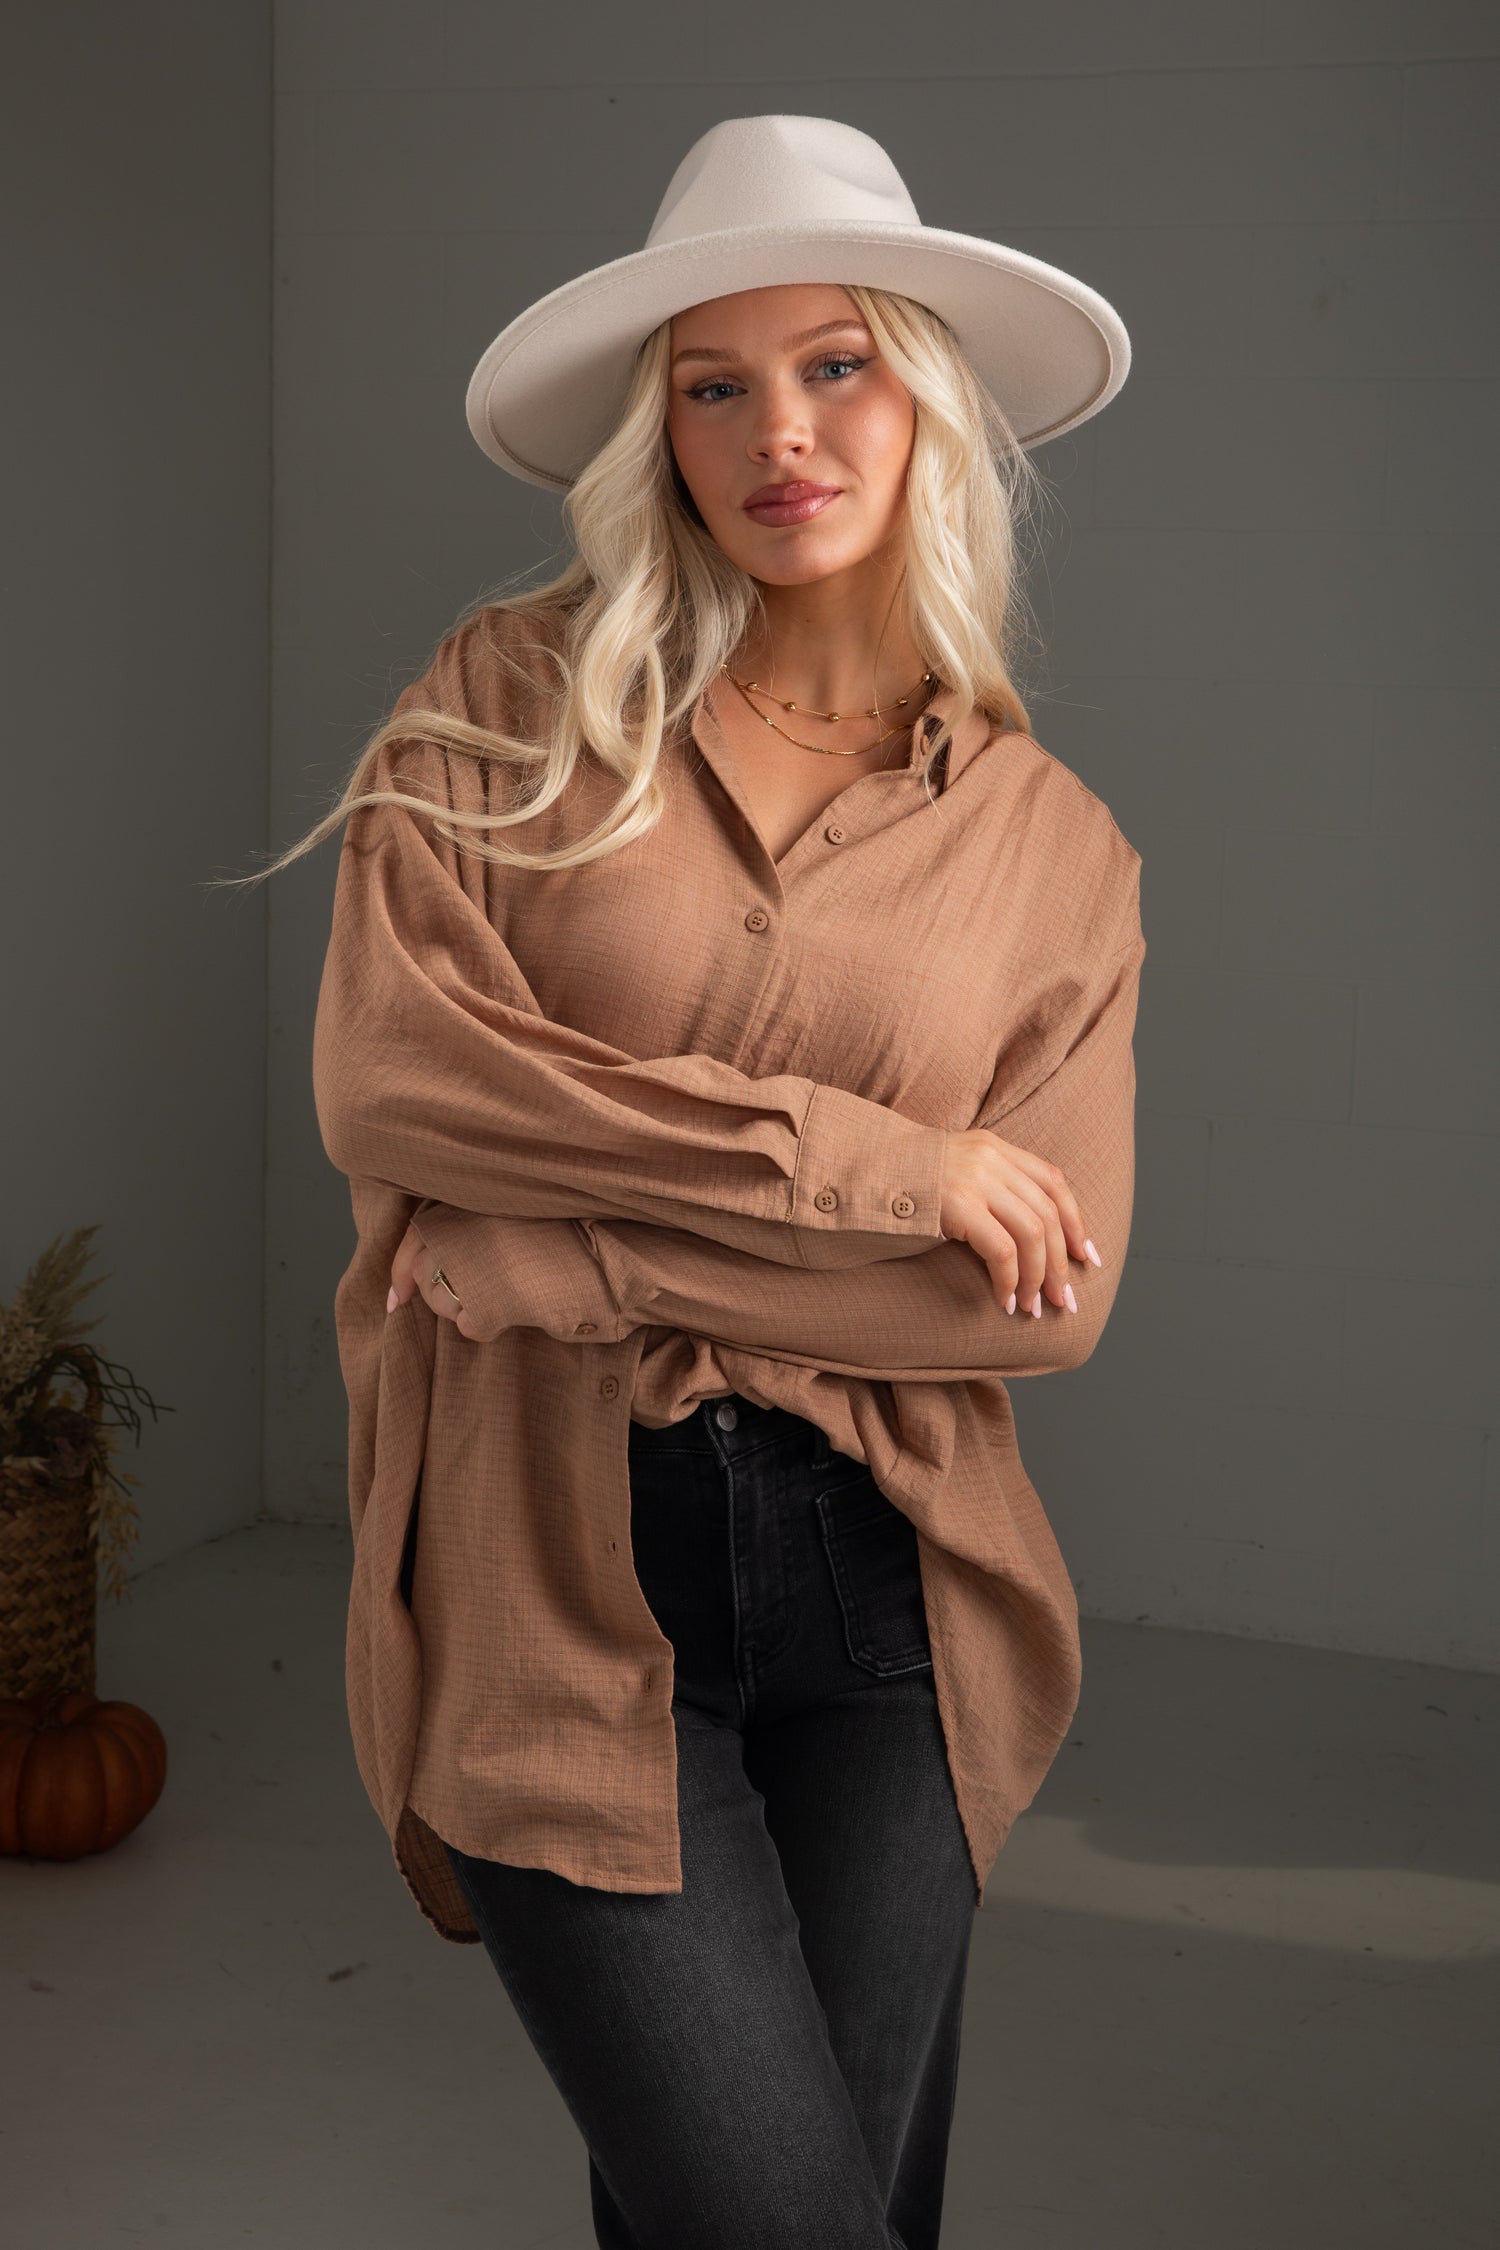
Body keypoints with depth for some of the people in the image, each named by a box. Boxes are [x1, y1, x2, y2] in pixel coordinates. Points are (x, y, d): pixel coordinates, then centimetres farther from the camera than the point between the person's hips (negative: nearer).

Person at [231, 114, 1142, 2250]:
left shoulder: (1052, 841, 6)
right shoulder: (510, 704, 3)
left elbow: (1047, 1293, -4)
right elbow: (382, 1073, -11)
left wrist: (569, 1259, -11)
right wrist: (862, 1160, -13)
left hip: (879, 1599, 3)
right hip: (561, 1588, -2)